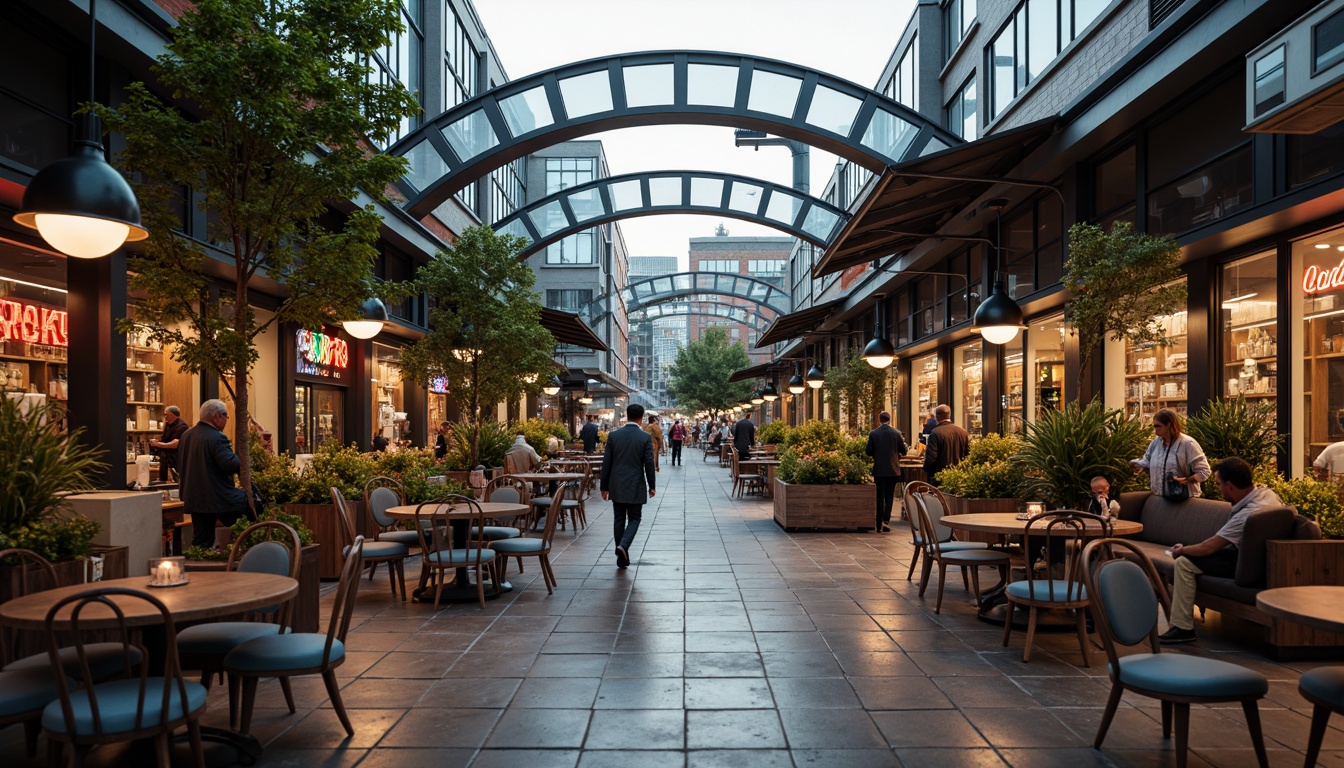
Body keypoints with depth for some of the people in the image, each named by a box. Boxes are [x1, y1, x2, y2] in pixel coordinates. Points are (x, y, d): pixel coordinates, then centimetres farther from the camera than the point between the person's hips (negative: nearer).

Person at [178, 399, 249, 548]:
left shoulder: (185, 435, 11)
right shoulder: (217, 438, -17)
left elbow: (181, 460, 23)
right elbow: (232, 465, -24)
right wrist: (236, 454, -4)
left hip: (193, 499, 8)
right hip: (218, 499, -8)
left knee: (200, 541, 11)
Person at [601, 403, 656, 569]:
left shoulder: (613, 435, -2)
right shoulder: (646, 437, -8)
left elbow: (606, 462, -1)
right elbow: (649, 464, -7)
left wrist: (604, 486, 7)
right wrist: (652, 486, 5)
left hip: (616, 486, 2)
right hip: (635, 486, -2)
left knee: (619, 520, 11)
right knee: (634, 519, 9)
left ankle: (622, 557, 14)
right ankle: (623, 546, -15)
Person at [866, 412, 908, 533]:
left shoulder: (873, 433, -5)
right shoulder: (896, 433, -5)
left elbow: (869, 452, -2)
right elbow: (903, 451, 2)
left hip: (879, 469, 0)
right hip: (893, 469, 0)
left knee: (880, 496, 7)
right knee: (889, 496, 8)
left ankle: (879, 524, 7)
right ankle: (886, 520, -7)